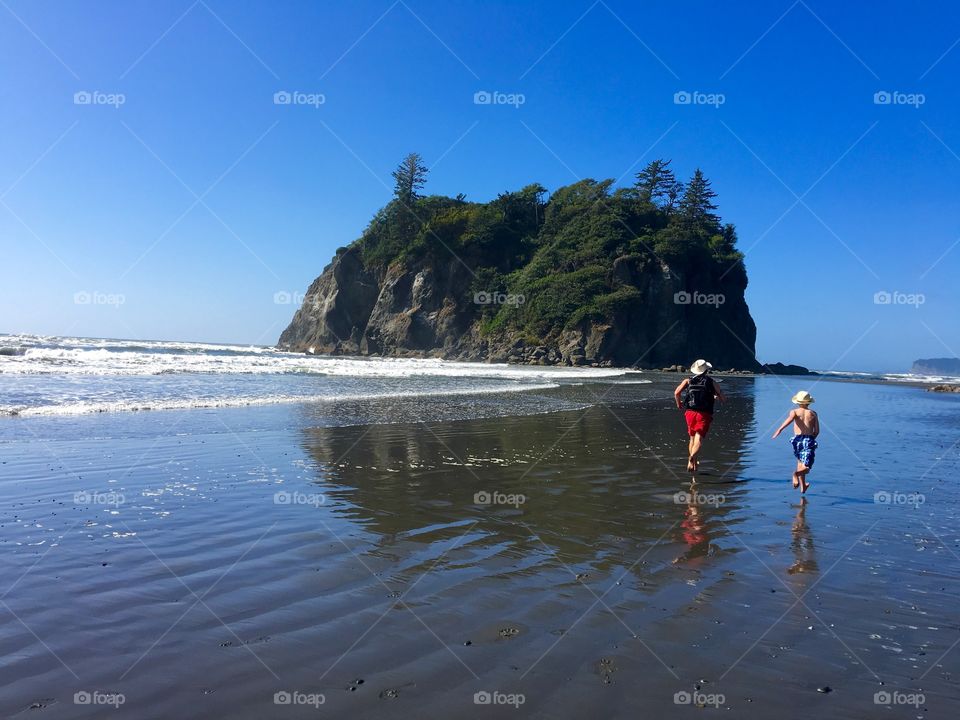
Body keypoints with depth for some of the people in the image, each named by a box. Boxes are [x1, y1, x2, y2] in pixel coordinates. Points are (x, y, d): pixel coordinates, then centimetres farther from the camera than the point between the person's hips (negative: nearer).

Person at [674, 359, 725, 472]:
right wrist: (716, 397, 34)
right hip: (704, 414, -2)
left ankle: (694, 463, 23)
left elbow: (677, 393, -4)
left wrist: (678, 403, 15)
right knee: (699, 439, -12)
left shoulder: (688, 381, 9)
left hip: (690, 412, 2)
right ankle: (692, 457, -39)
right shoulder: (711, 382, 8)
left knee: (692, 438, 20)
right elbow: (723, 399, 12)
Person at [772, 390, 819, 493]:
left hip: (797, 440, 1)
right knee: (806, 468, -4)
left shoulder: (794, 411, 4)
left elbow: (790, 418, -20)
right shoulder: (813, 414, 8)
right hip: (809, 441, -1)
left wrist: (780, 429, -33)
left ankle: (803, 487, 25)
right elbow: (817, 431, 4)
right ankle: (796, 473, -36)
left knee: (800, 463, 24)